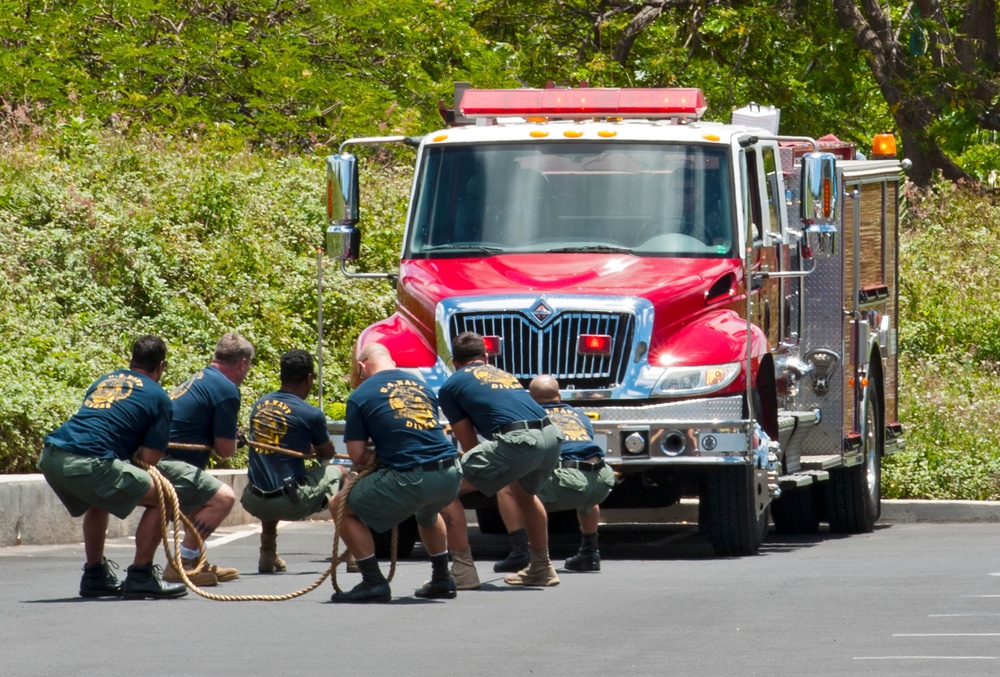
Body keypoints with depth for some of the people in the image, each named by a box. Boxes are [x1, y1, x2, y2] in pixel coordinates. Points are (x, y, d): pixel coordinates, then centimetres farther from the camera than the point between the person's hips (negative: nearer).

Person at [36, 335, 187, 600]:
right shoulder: (159, 398, 9)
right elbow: (148, 459, 4)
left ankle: (95, 576, 36)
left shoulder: (106, 380, 27)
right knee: (159, 498, 6)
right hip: (86, 463, -7)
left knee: (98, 501, 36)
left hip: (50, 456, 7)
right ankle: (140, 576, 4)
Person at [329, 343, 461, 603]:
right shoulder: (421, 386, 19)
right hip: (450, 476, 6)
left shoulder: (361, 396, 3)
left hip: (410, 479, -6)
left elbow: (357, 457, 1)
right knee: (427, 511, 42)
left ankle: (373, 582, 7)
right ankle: (442, 580, 38)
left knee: (341, 506, 13)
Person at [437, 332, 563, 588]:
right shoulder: (505, 375, 35)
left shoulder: (451, 386, 18)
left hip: (517, 441, -6)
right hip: (552, 437, 7)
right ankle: (541, 569, 44)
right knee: (525, 492, 38)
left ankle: (463, 571, 1)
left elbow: (469, 444, 18)